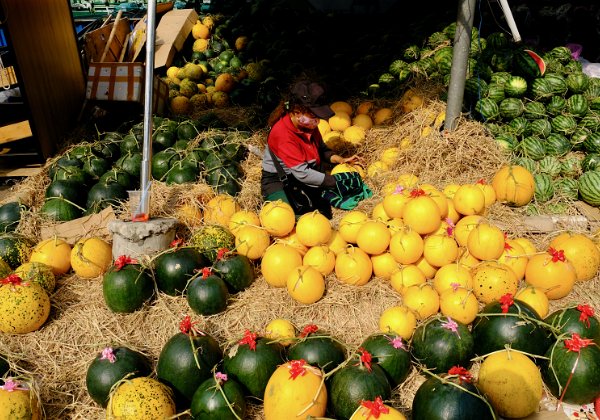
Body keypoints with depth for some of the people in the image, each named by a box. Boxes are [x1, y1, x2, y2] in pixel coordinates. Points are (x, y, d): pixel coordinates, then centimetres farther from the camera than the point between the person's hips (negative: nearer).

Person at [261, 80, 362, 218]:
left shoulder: (309, 123, -5)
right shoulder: (282, 134, -28)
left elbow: (322, 149, 10)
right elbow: (302, 173, -31)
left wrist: (340, 160, -10)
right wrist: (336, 181, -27)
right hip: (278, 182, -6)